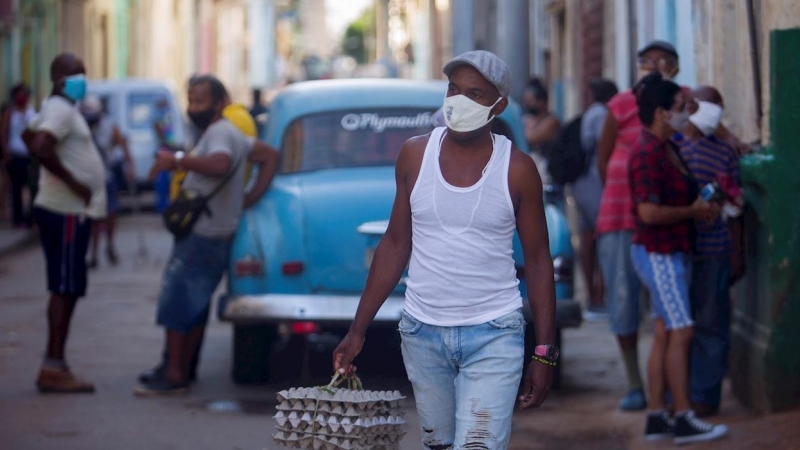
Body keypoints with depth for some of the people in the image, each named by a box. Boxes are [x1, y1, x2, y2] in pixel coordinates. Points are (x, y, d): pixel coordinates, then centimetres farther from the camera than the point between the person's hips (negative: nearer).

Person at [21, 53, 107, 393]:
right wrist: (72, 182, -22)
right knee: (65, 289, -9)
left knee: (66, 289, 13)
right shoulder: (61, 110, -14)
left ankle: (55, 366, 17)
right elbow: (39, 147, -30)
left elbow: (29, 136, 32)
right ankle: (53, 369, -8)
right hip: (67, 212, -10)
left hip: (67, 210, 10)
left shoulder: (59, 109, 17)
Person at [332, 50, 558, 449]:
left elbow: (538, 262, 0)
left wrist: (544, 353, -6)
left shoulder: (517, 170, -4)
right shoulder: (415, 155, 3)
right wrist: (357, 330, 6)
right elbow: (396, 246, 9)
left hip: (493, 337, -3)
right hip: (422, 333, 3)